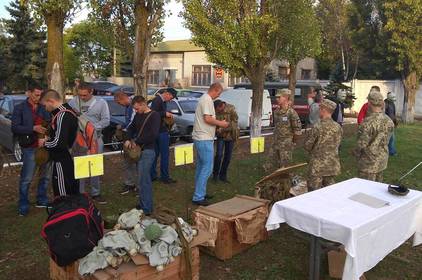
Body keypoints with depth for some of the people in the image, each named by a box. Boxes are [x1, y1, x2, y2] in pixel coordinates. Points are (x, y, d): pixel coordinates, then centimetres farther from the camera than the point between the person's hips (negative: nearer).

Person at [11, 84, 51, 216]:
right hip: (29, 148, -4)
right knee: (26, 178, -1)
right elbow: (15, 128, -7)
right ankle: (23, 205, 12)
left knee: (45, 175, 11)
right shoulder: (20, 108, 0)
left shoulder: (43, 108, 10)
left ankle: (41, 200, 26)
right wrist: (33, 128, -18)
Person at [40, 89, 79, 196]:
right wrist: (49, 138, 8)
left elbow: (58, 143, -26)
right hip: (70, 158, 10)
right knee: (73, 190, 20)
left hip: (62, 161, -10)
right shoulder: (68, 110, 9)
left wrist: (45, 143, -9)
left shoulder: (62, 115, -21)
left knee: (62, 193, 0)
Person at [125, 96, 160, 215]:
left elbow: (153, 135, -19)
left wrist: (136, 142, -14)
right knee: (145, 178, 15)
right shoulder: (138, 115, 14)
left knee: (143, 180, -7)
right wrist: (129, 139, 3)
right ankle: (144, 204, 25)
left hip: (147, 151, -7)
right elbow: (131, 128, 23)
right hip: (139, 150, 7)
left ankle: (146, 208, 0)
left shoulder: (154, 115, -9)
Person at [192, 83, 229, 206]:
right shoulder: (207, 100, -14)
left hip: (200, 138, 11)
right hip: (204, 139, -11)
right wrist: (220, 123, -9)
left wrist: (218, 123, 15)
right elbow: (207, 118, -22)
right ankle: (198, 197, -4)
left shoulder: (204, 99, 18)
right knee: (207, 168, -8)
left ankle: (199, 193, 26)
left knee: (201, 167, 17)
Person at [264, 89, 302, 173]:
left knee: (284, 166, 6)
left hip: (286, 144, -7)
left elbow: (298, 130, -14)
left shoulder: (291, 112, -19)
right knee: (270, 165, 15)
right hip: (275, 142, 7)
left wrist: (292, 141, -5)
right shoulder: (276, 111, 3)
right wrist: (275, 138, 15)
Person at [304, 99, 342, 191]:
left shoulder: (318, 127, -18)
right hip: (332, 164, 6)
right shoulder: (338, 127, -2)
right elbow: (337, 144, 9)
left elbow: (307, 145, -9)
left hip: (318, 165, -6)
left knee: (314, 190, 6)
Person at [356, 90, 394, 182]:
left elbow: (362, 144, -20)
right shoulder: (389, 121, 0)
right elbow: (386, 141, 8)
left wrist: (357, 153, -1)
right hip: (382, 160, 7)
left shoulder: (368, 122, -23)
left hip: (369, 162, -7)